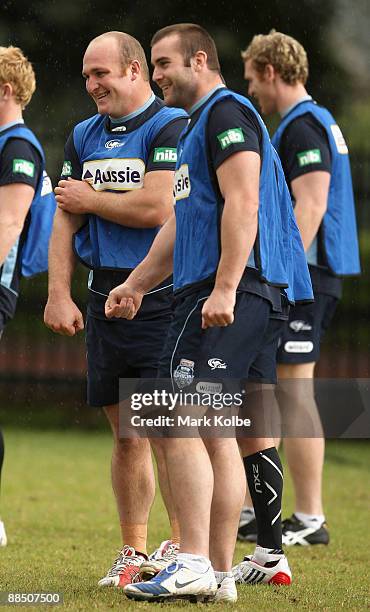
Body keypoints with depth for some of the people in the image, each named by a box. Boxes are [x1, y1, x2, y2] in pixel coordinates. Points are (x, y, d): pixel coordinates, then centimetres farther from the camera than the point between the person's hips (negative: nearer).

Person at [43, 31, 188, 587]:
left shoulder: (172, 127, -7)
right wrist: (58, 294, 2)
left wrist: (90, 198, -3)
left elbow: (156, 208, -18)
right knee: (126, 434, 10)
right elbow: (65, 219, 13)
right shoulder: (83, 136, 15)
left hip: (164, 296, -6)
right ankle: (133, 553, 16)